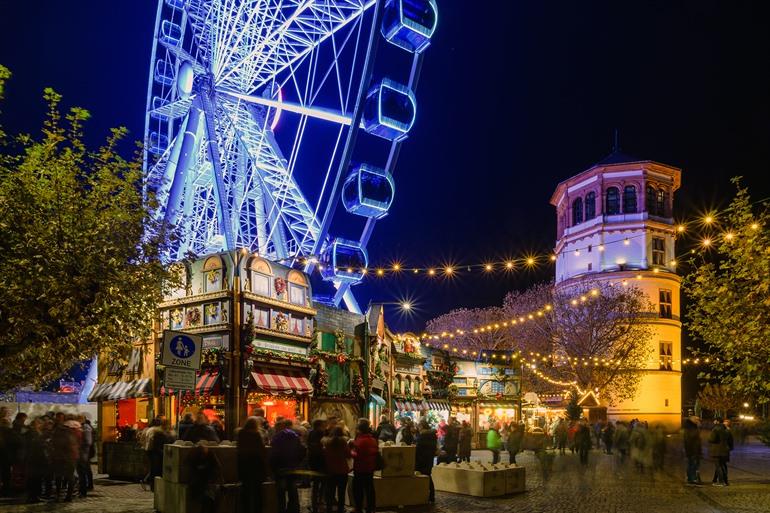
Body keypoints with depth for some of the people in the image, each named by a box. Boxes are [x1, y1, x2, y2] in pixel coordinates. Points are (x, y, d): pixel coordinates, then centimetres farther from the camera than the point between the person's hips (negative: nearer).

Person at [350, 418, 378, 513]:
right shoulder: (373, 439, 6)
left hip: (360, 469, -8)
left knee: (358, 490, 3)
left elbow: (357, 455, -24)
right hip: (370, 468, 8)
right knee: (369, 489, 13)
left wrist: (351, 451, -6)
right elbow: (376, 452, 14)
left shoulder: (361, 440, -20)